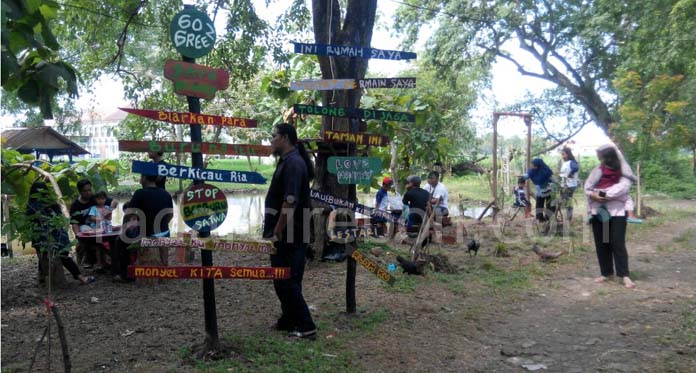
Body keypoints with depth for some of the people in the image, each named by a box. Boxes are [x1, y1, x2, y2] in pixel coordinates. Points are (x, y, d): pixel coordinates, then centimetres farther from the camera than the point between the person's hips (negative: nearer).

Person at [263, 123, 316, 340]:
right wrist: (274, 232, 20)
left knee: (287, 282, -4)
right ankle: (289, 321, 27)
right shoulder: (287, 161, 15)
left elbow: (289, 202, -24)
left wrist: (276, 233, -21)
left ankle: (306, 327, 2)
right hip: (287, 235, 10)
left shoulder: (293, 163, -17)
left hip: (288, 236, -10)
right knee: (283, 281, 16)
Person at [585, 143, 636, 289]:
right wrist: (593, 195, -17)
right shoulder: (598, 170, 9)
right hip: (598, 210, 5)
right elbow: (587, 186, 4)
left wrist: (603, 193, -19)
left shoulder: (623, 172, -2)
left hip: (616, 211, -5)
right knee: (601, 244, 7)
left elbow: (623, 187, -16)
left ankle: (625, 275, -6)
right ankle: (606, 273, 16)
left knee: (618, 243, -10)